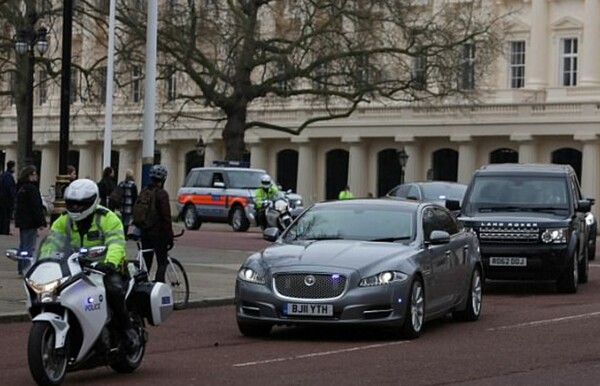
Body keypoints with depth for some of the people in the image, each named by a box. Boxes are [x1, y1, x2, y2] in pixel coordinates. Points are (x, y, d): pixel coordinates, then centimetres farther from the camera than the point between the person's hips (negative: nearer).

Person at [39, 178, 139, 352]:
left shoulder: (108, 218, -10)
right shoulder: (64, 221, 8)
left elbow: (116, 243, -24)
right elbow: (52, 242, -2)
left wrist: (110, 263, -45)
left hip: (106, 267, -5)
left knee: (114, 289, -35)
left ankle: (127, 330, -14)